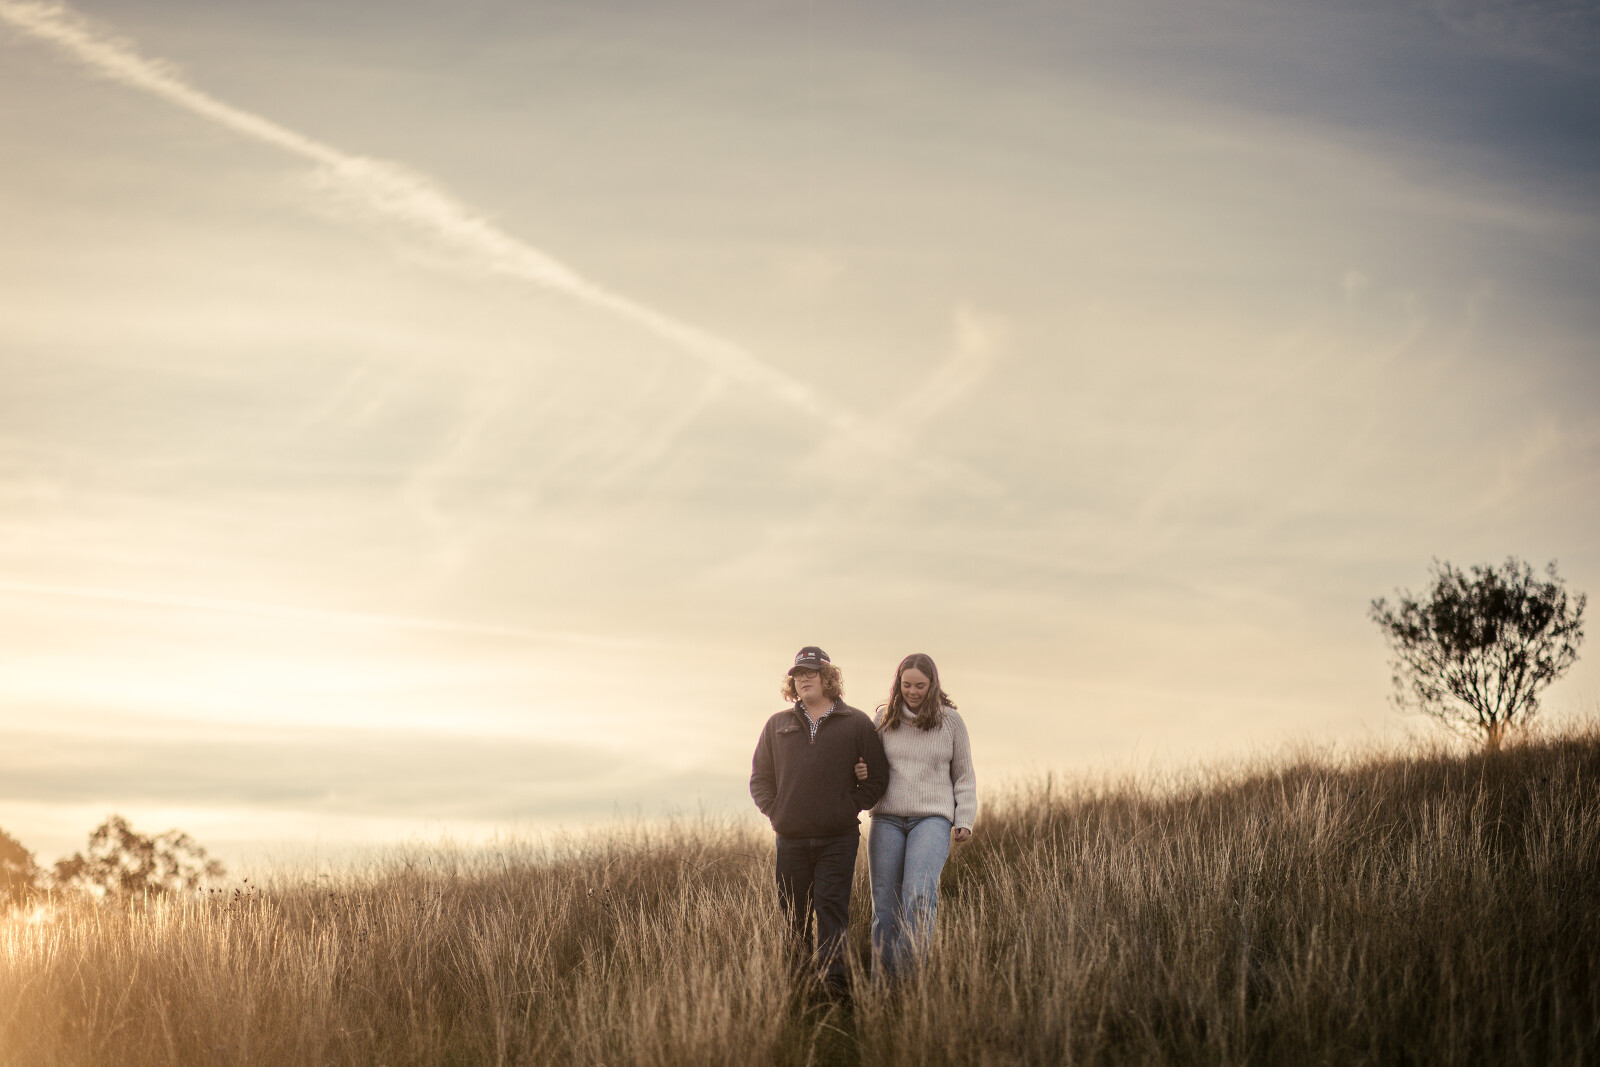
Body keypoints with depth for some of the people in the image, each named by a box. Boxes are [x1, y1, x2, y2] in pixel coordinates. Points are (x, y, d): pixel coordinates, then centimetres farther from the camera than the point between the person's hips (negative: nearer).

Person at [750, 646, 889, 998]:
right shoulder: (778, 725, 13)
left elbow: (878, 777, 6)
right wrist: (775, 811, 3)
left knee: (831, 904, -12)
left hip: (838, 837, -3)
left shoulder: (856, 724, 5)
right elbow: (760, 778, 17)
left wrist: (851, 808, -3)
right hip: (790, 838, 3)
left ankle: (834, 973, -18)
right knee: (794, 911, 6)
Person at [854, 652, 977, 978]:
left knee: (920, 893, -23)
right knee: (885, 902, -3)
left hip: (932, 819, -2)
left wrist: (964, 820, 2)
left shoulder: (950, 721, 4)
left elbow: (963, 777, 11)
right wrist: (861, 772, -4)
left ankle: (910, 970, -22)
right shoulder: (884, 719, 7)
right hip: (887, 819, 2)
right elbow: (873, 766, 19)